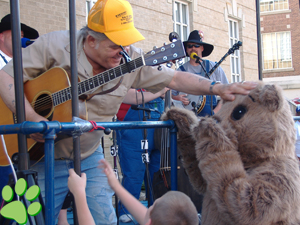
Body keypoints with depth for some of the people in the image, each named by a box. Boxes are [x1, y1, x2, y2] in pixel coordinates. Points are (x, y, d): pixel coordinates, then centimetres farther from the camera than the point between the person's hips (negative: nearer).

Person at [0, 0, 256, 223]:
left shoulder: (131, 59, -8)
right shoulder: (54, 45, -17)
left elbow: (175, 78, -5)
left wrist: (218, 88, -16)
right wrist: (32, 118, -28)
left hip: (89, 155, 3)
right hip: (43, 154, -3)